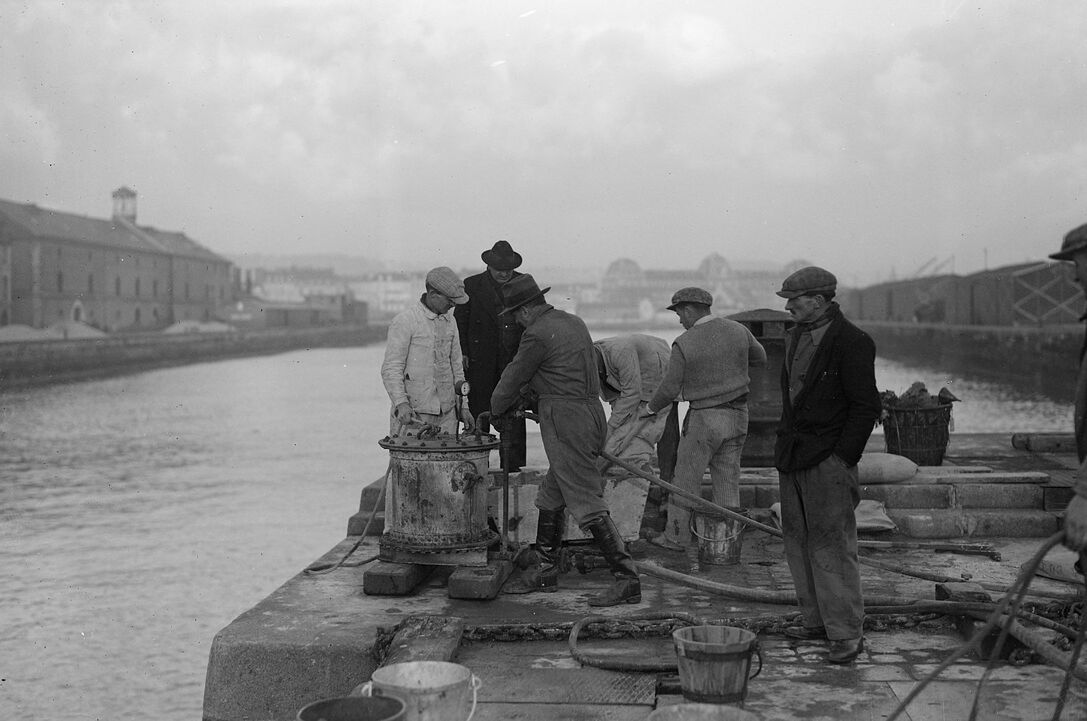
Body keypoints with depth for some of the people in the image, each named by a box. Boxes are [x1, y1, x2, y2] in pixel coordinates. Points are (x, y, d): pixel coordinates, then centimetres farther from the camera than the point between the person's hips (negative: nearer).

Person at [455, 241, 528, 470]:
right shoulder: (472, 285, 3)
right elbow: (459, 322, 5)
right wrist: (462, 354, -5)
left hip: (515, 361, 1)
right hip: (481, 364, -1)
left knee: (514, 418, 3)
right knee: (478, 418, 2)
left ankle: (513, 466, 10)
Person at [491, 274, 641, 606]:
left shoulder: (538, 334, -12)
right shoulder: (574, 323, 15)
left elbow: (513, 377, -2)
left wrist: (497, 408, 18)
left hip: (565, 421, -10)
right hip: (591, 412, 10)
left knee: (587, 503, -9)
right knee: (551, 497, 18)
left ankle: (628, 581, -10)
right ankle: (545, 572, 26)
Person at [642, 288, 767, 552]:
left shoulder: (684, 344, -15)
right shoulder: (738, 330, -2)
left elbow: (670, 389, -9)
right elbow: (760, 358, 15)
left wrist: (651, 408, 9)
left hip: (704, 418, -5)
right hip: (738, 415, 5)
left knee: (687, 476, 8)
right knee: (727, 476, 12)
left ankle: (676, 537, 15)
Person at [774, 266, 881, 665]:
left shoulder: (852, 343, -12)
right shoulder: (796, 336, 14)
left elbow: (866, 407, -13)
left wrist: (843, 459, -15)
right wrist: (784, 442, 15)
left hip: (828, 458, -8)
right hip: (792, 455, 8)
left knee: (831, 545, -7)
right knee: (798, 540, 12)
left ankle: (847, 633, 1)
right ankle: (815, 620, 22)